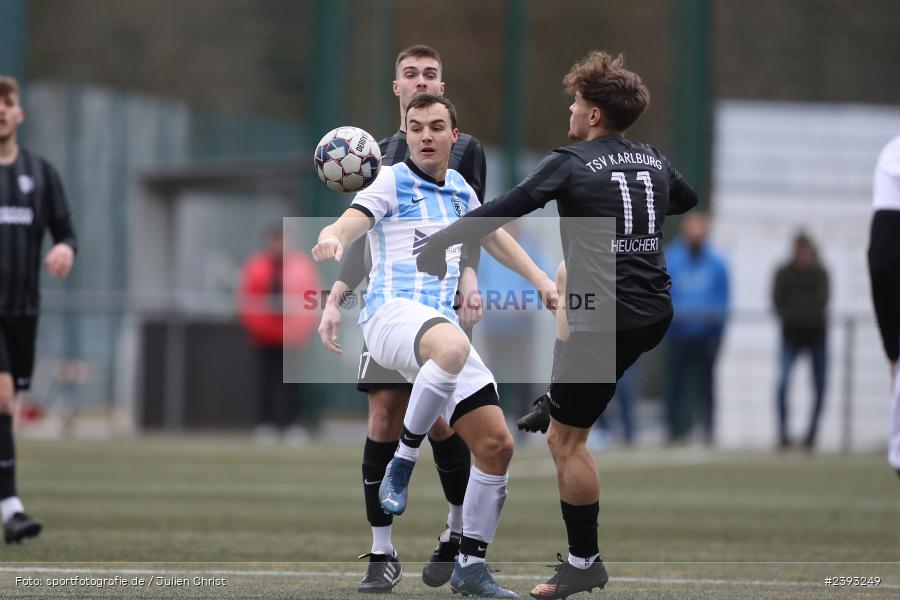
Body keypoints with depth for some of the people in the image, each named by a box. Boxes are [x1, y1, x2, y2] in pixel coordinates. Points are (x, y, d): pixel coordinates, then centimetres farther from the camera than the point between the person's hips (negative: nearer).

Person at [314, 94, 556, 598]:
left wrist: (542, 281, 36)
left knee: (496, 445, -1)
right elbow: (355, 220, -18)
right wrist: (333, 237, -41)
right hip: (391, 312, -7)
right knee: (451, 346, -43)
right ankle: (402, 463, -26)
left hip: (443, 325, 7)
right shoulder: (393, 183, 1)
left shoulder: (460, 189, 20)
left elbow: (493, 235, 37)